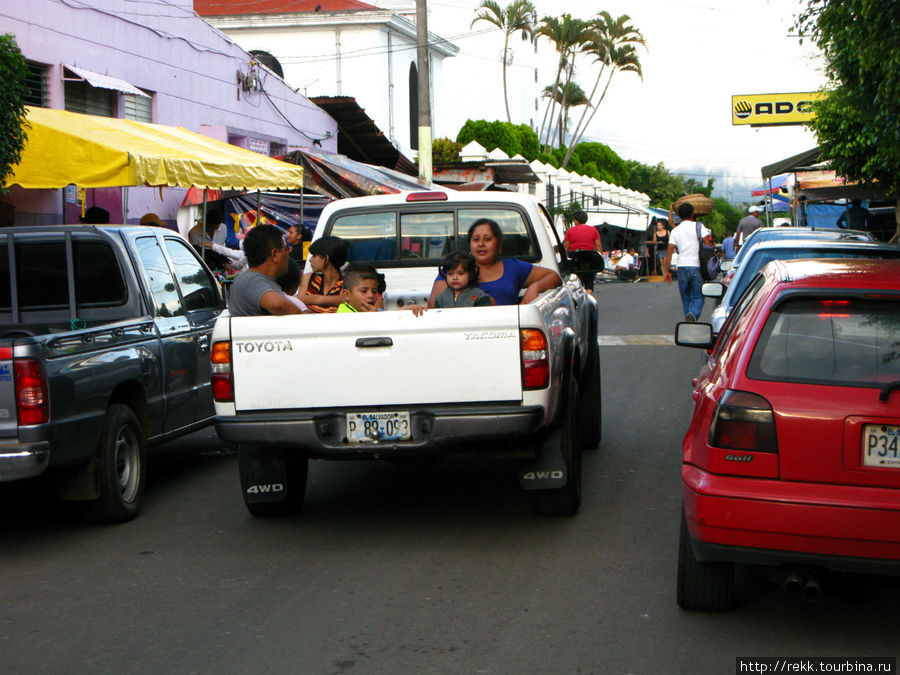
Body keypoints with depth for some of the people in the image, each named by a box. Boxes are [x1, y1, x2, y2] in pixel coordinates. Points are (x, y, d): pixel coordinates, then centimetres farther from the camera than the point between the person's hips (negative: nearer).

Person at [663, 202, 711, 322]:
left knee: (685, 298, 14)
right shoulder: (698, 226, 1)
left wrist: (667, 271, 6)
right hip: (696, 267, -2)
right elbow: (708, 244, -8)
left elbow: (669, 252, 4)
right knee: (698, 297, 1)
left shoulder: (675, 231, 9)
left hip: (682, 267, 2)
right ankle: (693, 314, -25)